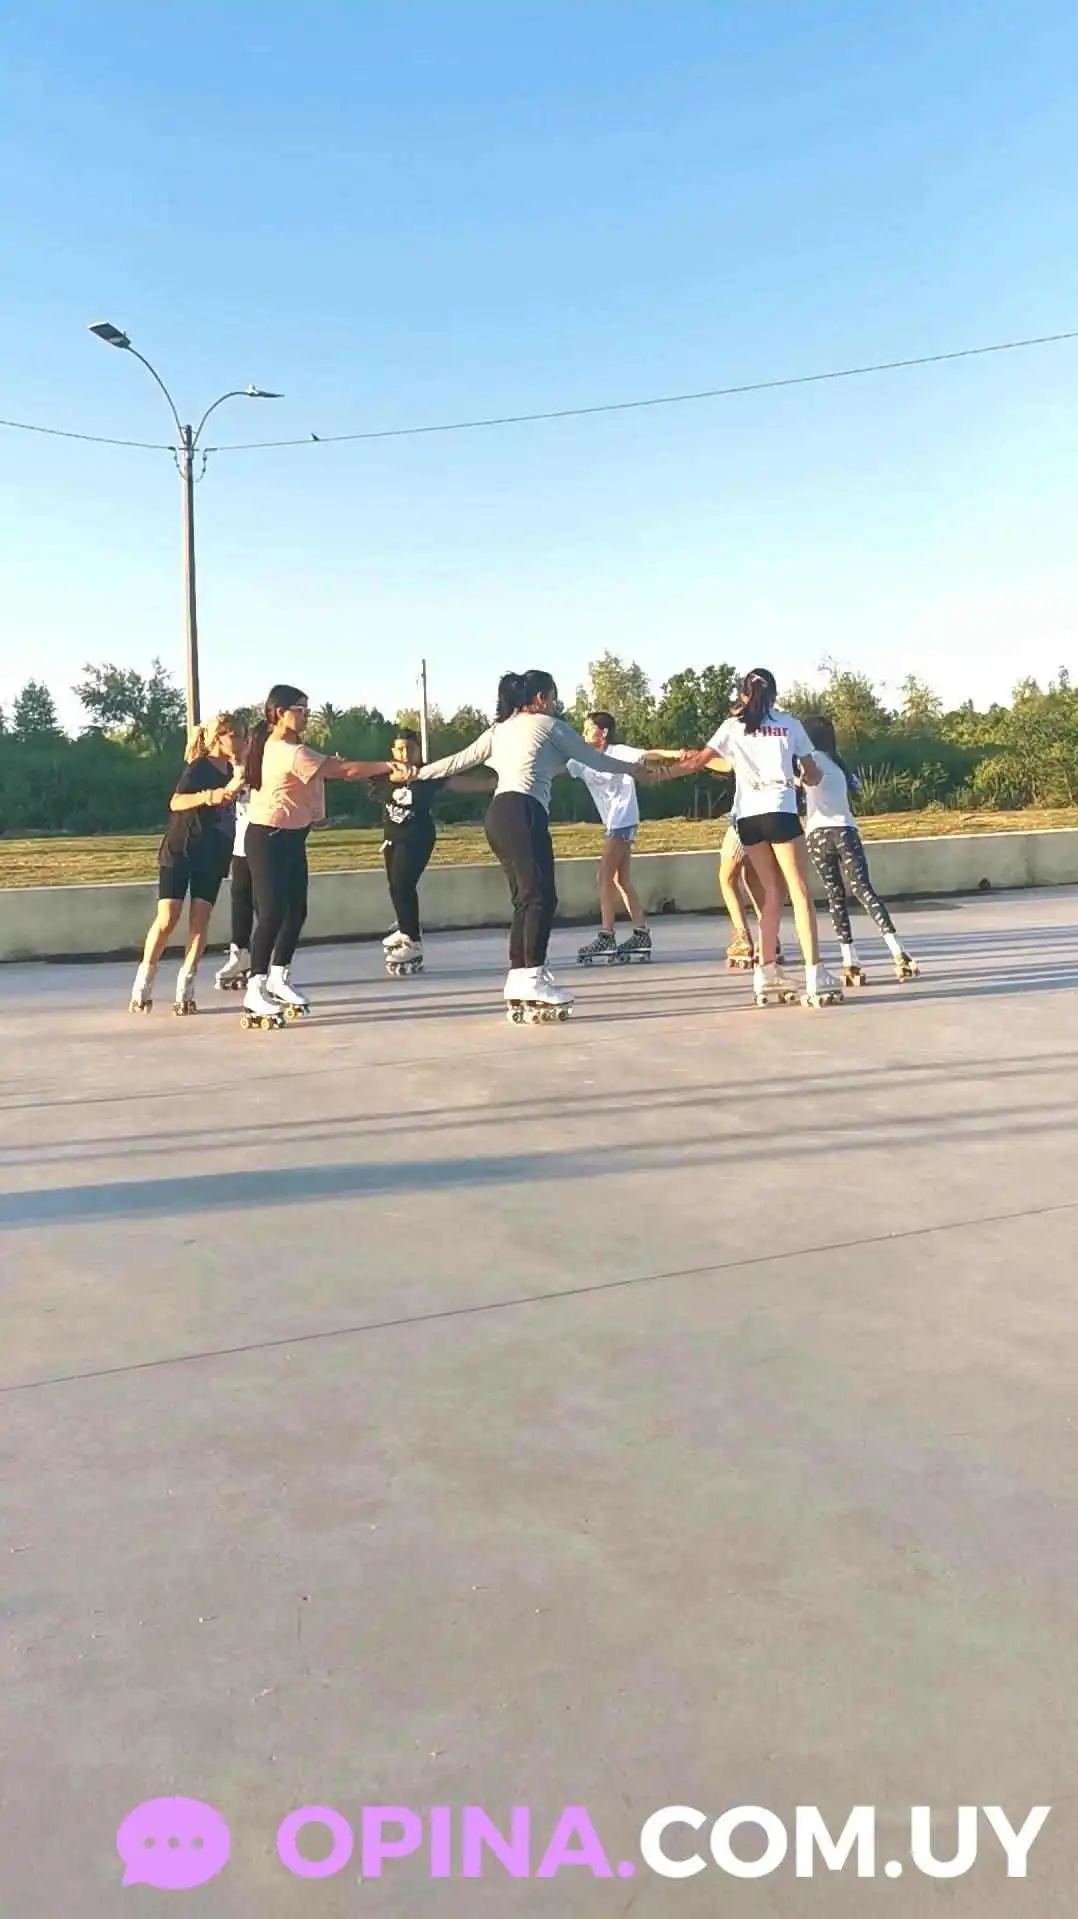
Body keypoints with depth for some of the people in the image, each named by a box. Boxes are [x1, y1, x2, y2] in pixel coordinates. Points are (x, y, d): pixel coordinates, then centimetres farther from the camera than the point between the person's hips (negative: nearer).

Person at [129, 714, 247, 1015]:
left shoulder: (230, 771, 9)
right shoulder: (199, 767, -11)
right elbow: (176, 802, -27)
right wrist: (208, 796, -43)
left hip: (212, 857, 6)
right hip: (179, 852, -6)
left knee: (200, 922, -3)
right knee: (167, 919, -9)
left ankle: (185, 990, 2)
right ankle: (143, 985, 4)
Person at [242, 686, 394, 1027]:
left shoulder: (275, 746, 10)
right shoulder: (291, 753, -22)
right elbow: (345, 770, -21)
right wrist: (387, 765, -15)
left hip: (290, 837, 10)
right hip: (268, 839, -10)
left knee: (296, 911, 11)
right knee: (272, 913, -11)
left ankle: (278, 979, 22)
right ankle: (255, 992, -7)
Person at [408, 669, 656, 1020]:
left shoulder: (500, 730, 26)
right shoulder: (550, 725, 10)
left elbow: (459, 761, 27)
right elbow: (593, 758, 17)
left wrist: (416, 773, 39)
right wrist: (632, 769, 31)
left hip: (498, 814, 7)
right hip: (523, 813, -7)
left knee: (525, 900, 9)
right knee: (540, 897, -10)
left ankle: (519, 980, 5)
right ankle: (532, 979, -18)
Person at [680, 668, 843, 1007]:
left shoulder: (733, 726, 11)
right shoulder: (790, 724, 10)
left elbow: (698, 761, 14)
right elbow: (813, 777, 15)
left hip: (747, 816, 3)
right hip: (779, 811, -3)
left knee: (772, 893, 13)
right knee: (800, 892, -4)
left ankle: (767, 975, 10)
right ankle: (815, 978, -13)